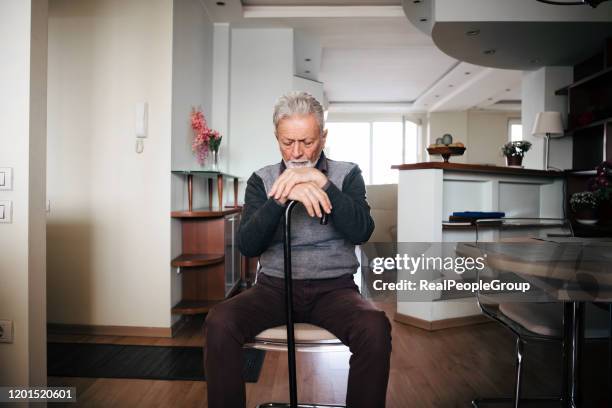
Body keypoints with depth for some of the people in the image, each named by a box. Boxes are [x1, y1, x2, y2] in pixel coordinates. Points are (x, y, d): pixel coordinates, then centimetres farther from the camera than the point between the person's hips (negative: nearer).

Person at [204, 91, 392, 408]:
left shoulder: (346, 174, 7)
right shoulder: (262, 179, 8)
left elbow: (362, 232, -10)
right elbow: (247, 245, -5)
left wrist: (321, 180, -19)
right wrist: (283, 196, -20)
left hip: (333, 287, 0)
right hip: (274, 286, 1)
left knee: (375, 327, -30)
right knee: (219, 322, -26)